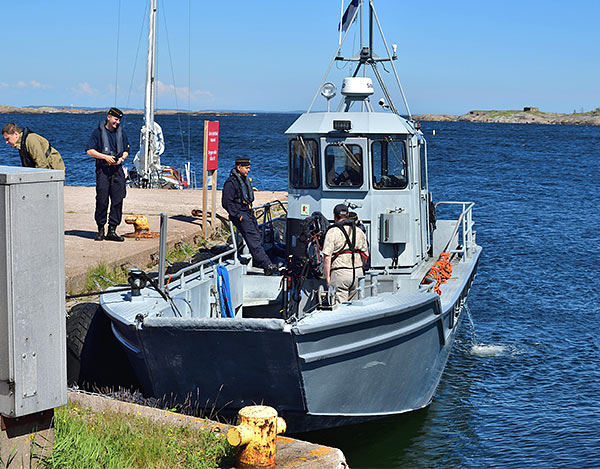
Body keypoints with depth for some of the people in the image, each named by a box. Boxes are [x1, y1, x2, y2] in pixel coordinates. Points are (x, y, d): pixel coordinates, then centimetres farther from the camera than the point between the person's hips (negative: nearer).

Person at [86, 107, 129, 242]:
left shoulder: (121, 132, 15)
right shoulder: (98, 131, 1)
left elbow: (126, 151, 21)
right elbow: (89, 151, -4)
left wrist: (121, 158, -1)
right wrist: (105, 157, -14)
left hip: (117, 169, 4)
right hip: (103, 169, -4)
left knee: (118, 200, -2)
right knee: (102, 201, -5)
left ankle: (112, 231, 2)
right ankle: (100, 230, 7)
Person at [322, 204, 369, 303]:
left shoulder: (332, 232, -7)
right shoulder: (359, 231, 11)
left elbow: (327, 257, -13)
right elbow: (366, 255, 15)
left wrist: (327, 277, -8)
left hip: (340, 273, -5)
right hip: (358, 274, 5)